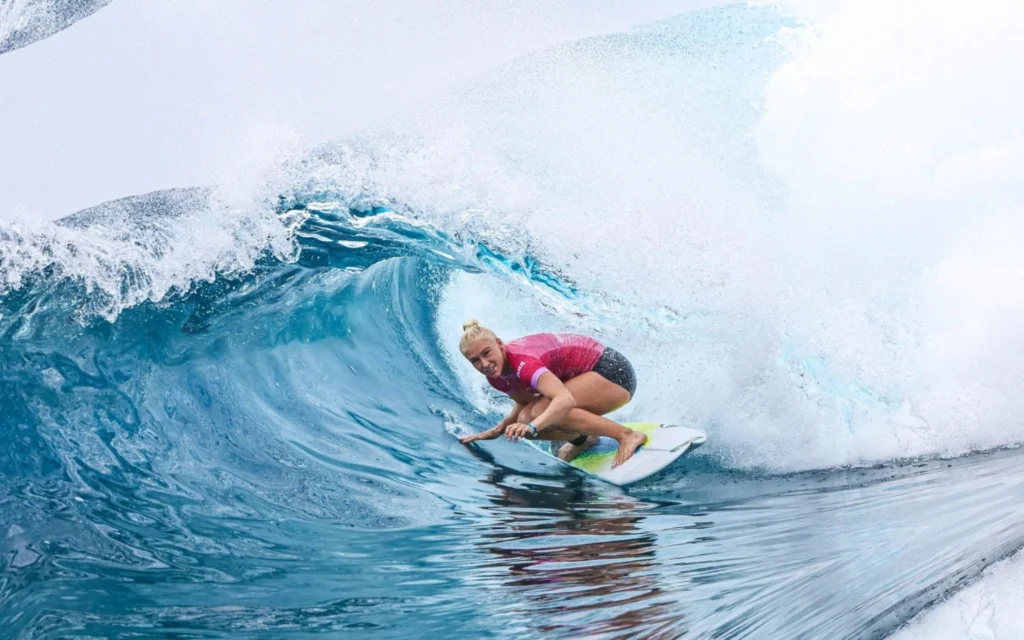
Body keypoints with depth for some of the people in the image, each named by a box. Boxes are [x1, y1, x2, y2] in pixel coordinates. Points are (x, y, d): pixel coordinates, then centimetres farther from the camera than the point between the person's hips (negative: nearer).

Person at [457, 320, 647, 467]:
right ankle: (581, 440, 18)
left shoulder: (523, 362, -30)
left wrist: (532, 427, -56)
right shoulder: (496, 376, -4)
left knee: (542, 411, -28)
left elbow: (565, 400, -43)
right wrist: (498, 430, 0)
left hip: (612, 370, -8)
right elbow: (526, 403, 13)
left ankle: (628, 435, -20)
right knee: (525, 419, -7)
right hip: (587, 376, 8)